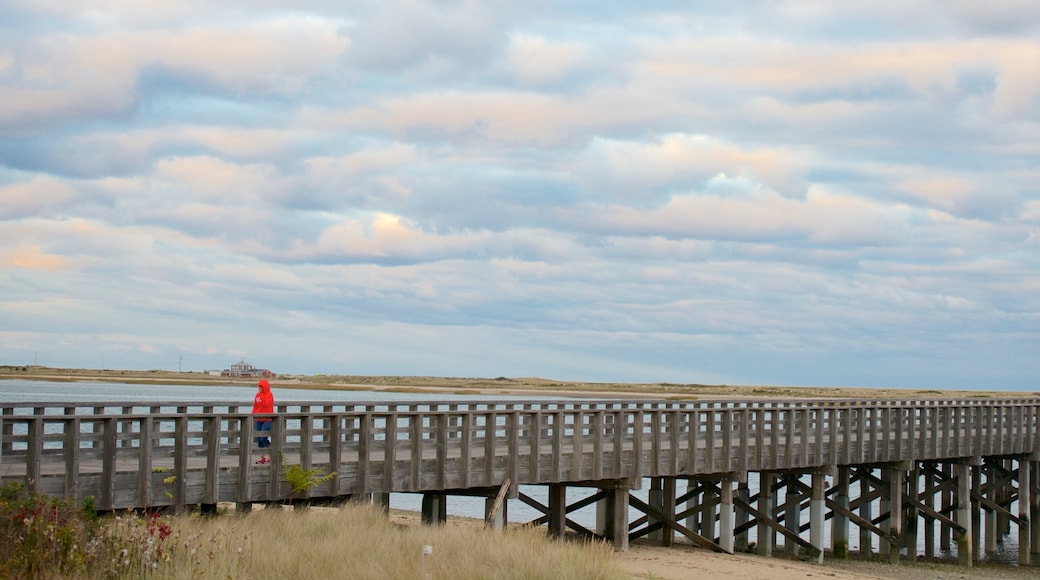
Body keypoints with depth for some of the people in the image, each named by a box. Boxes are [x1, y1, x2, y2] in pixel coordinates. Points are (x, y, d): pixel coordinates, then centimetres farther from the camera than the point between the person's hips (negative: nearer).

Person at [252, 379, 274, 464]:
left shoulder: (269, 395, -6)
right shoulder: (258, 395, 11)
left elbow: (265, 404, -21)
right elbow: (255, 406, 16)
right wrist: (253, 414, 6)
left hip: (267, 419, -7)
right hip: (259, 419, 7)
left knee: (263, 437, -17)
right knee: (259, 439, 6)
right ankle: (262, 457, 15)